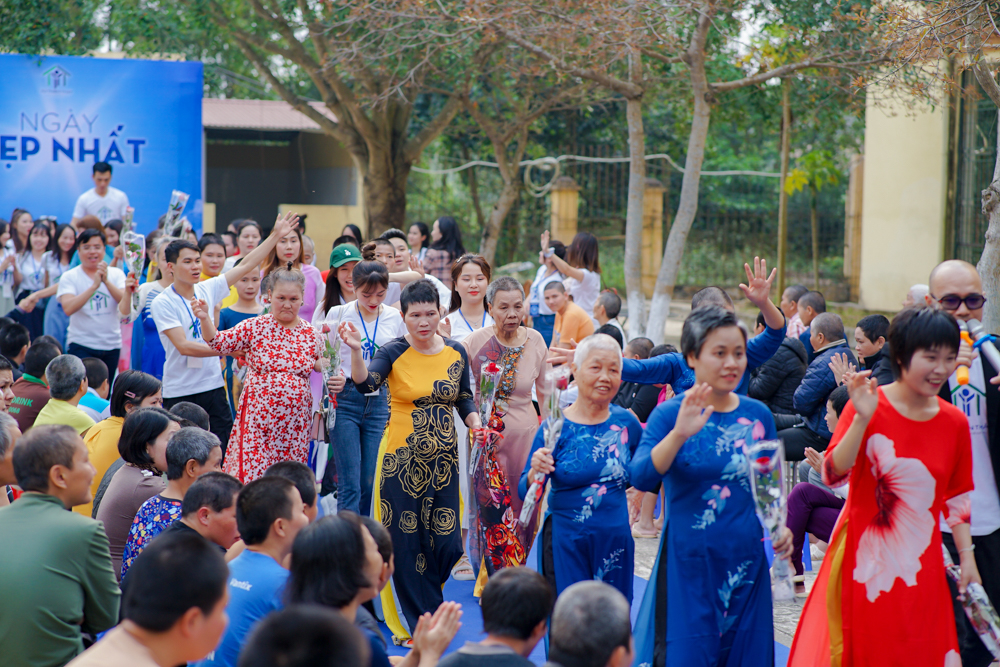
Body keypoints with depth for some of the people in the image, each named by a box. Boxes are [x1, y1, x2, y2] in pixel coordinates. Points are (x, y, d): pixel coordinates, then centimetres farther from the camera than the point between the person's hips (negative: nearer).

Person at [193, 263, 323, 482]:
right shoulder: (255, 328, 0)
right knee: (251, 477, -7)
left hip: (295, 422, 2)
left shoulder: (311, 335, 6)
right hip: (258, 419, -2)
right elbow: (219, 343, -6)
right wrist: (205, 319, -22)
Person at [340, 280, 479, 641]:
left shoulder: (456, 353, 4)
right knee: (406, 539, 2)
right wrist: (356, 350, -41)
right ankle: (415, 622, 16)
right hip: (402, 459, -3)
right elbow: (365, 384, -25)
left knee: (447, 542, 2)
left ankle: (422, 599, 31)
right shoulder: (394, 352, -8)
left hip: (443, 459, 3)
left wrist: (477, 426, -4)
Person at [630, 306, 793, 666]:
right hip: (688, 564, -4)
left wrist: (780, 528, 0)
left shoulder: (758, 415, 7)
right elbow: (640, 477, -21)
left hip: (746, 563, 4)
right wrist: (679, 434, -33)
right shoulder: (670, 414, -5)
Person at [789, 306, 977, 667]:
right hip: (863, 555, -3)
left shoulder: (954, 422, 4)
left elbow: (956, 497, 12)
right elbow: (833, 475, -16)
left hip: (921, 567, 3)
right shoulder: (866, 405, -7)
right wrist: (863, 420, -24)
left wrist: (967, 557, 8)